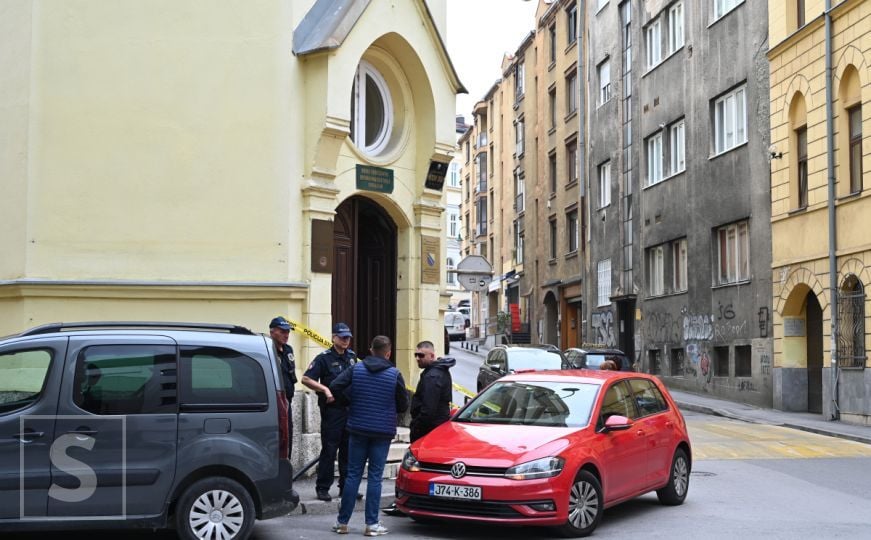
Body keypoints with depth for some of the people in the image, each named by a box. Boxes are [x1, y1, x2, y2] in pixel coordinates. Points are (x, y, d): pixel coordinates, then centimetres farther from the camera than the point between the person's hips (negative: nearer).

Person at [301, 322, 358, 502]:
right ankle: (322, 488, 4)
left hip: (350, 409, 6)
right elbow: (306, 379, -12)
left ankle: (346, 487, 18)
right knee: (329, 450, -3)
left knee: (348, 450, 10)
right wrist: (325, 389, -21)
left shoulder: (352, 357, 12)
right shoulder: (324, 358, -6)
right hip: (332, 409, -6)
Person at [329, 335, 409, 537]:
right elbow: (403, 406, -1)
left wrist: (351, 402, 7)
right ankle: (372, 524, 3)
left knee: (353, 475, 8)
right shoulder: (395, 374, -6)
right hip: (383, 432, -2)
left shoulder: (356, 369, -2)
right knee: (375, 477, 2)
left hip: (358, 429, 2)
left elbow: (334, 388, -9)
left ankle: (342, 522, 10)